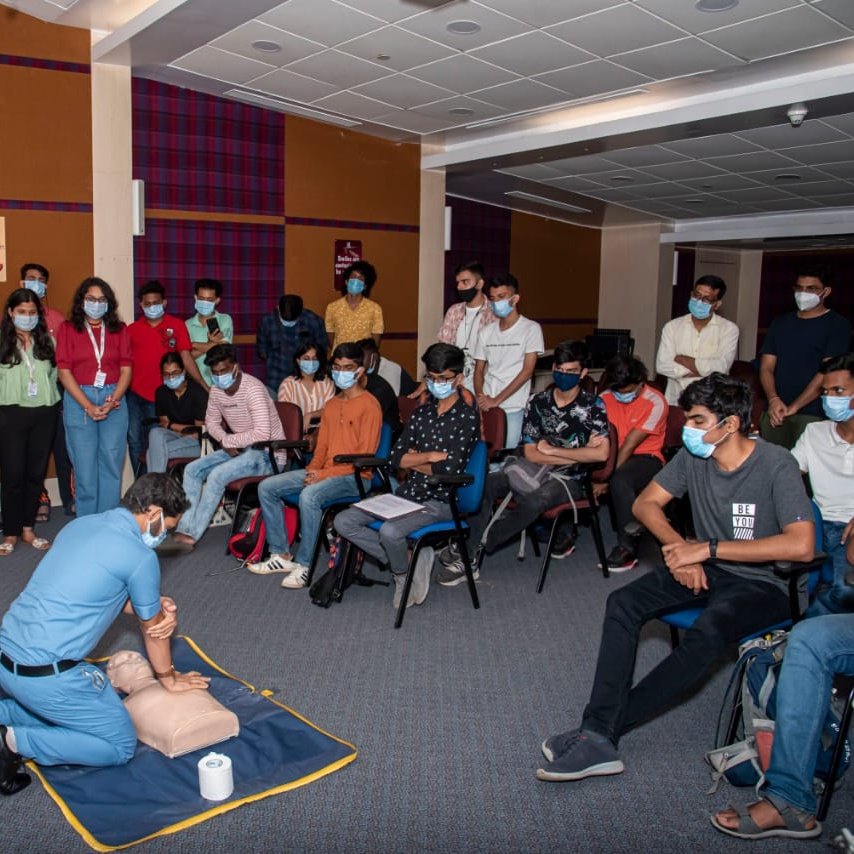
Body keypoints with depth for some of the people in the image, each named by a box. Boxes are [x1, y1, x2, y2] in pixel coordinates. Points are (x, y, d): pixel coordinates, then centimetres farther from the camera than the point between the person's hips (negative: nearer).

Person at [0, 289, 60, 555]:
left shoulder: (47, 341, 7)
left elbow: (54, 374, 10)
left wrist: (52, 403, 4)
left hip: (44, 414, 3)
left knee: (36, 473, 8)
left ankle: (28, 529, 20)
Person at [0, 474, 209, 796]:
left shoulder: (79, 525, 11)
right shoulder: (140, 556, -13)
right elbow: (152, 629, 2)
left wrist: (155, 606, 6)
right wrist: (170, 679, 20)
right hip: (47, 674, -9)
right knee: (121, 746, 6)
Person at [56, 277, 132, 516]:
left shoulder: (119, 329, 9)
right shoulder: (68, 329, 4)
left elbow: (126, 369, 4)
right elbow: (64, 371, -3)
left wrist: (113, 400, -10)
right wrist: (88, 406, -12)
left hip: (114, 400, 2)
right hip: (78, 400, -1)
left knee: (111, 464, 2)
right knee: (85, 466, 1)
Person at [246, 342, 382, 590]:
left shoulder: (369, 405, -8)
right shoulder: (331, 405, 19)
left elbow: (365, 455, -15)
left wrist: (323, 474, -17)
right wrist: (313, 469, -3)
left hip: (354, 475, -8)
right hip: (323, 472, 8)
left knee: (309, 495, -36)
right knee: (267, 487, -4)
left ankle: (303, 565, -23)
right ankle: (282, 555, -1)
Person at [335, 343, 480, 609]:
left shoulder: (467, 416, -8)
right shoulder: (422, 412, 11)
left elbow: (448, 470, -16)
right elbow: (395, 458, 4)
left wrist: (414, 461, -1)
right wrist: (431, 456, -10)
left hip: (440, 500, -7)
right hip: (407, 493, 7)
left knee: (389, 531, -33)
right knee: (344, 522, -6)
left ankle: (402, 572, 1)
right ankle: (410, 560, -1)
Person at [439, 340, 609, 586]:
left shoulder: (593, 406, -5)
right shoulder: (538, 402, 4)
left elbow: (601, 454, -17)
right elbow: (530, 453, -1)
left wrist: (551, 449, -13)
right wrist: (579, 454, -10)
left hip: (570, 478, -4)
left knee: (533, 501, -36)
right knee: (485, 484, -21)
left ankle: (475, 547, -22)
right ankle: (470, 556, -24)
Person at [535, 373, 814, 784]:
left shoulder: (776, 465, -18)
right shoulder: (693, 455, -1)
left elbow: (801, 545, -29)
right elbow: (645, 503, 4)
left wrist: (707, 548, -28)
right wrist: (680, 547, -16)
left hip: (762, 583, -6)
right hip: (706, 570, 6)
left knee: (707, 632, -36)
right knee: (623, 602, -19)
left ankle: (605, 727, -24)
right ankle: (598, 736, -25)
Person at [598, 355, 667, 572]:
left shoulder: (655, 402, -15)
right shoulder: (605, 398, 1)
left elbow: (630, 444, -19)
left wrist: (606, 478, -22)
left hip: (646, 458, -5)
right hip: (615, 455, 5)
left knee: (619, 480, -37)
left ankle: (628, 548, -22)